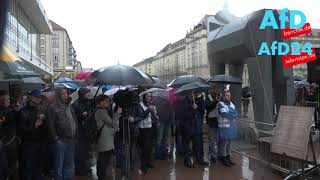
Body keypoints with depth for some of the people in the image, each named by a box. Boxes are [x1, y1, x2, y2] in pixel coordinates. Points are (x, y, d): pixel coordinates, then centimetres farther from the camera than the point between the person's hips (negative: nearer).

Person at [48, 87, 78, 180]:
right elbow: (51, 125, -11)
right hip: (61, 141, -6)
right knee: (59, 167, 3)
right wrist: (56, 138, -14)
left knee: (70, 167, 15)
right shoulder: (53, 107, -6)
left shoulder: (69, 106, 15)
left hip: (71, 141, 6)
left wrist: (75, 136, 10)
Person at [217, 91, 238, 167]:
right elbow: (224, 114, -21)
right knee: (224, 143, -1)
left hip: (232, 126, 7)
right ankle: (224, 159, 10)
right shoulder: (220, 104, -9)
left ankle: (228, 158, 23)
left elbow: (236, 113, 1)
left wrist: (228, 114, -15)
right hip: (224, 126, -7)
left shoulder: (232, 104, 13)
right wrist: (232, 115, -8)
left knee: (229, 142, 13)